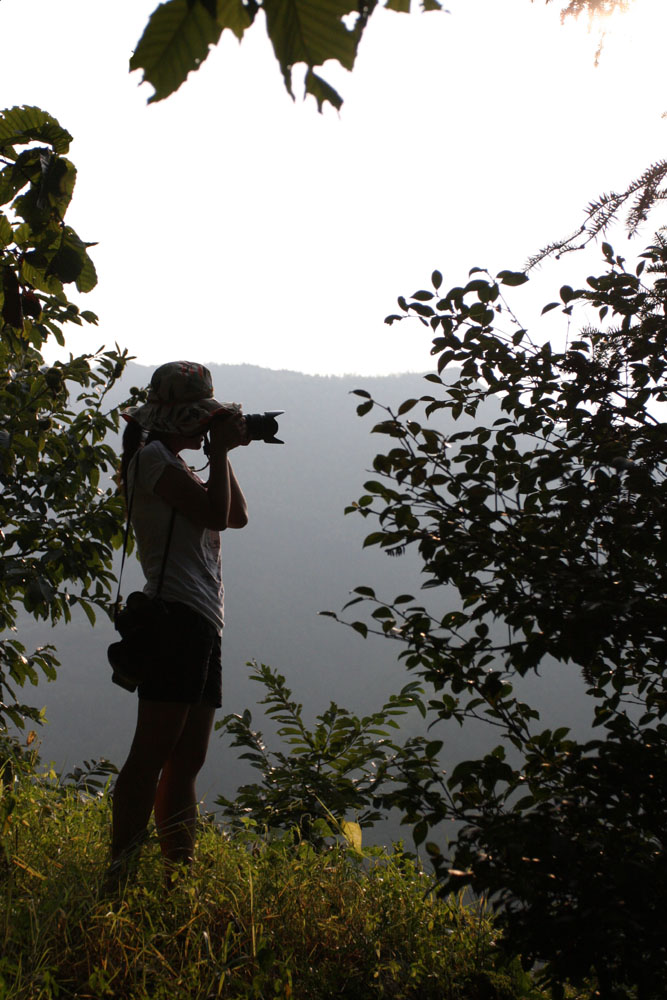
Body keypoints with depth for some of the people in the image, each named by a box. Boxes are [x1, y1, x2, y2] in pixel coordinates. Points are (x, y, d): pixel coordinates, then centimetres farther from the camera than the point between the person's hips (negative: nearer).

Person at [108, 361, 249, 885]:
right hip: (177, 618, -10)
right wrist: (220, 450, -4)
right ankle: (121, 873, -14)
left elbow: (238, 516, 24)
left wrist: (224, 454, 17)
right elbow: (215, 513, -16)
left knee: (185, 762, 9)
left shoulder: (175, 463, 25)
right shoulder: (152, 457, -4)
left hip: (203, 625, 10)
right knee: (153, 754, -13)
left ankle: (181, 871, 12)